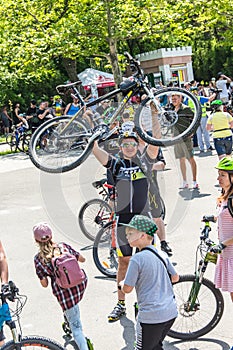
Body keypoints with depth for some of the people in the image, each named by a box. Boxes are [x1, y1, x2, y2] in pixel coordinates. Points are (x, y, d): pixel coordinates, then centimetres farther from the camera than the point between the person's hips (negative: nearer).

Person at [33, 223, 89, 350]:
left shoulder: (38, 259, -7)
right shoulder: (63, 246, -1)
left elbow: (44, 284, -4)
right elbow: (82, 259, 12)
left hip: (64, 294, -4)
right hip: (80, 285, 4)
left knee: (75, 326, 5)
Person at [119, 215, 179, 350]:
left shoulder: (137, 259, -16)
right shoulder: (162, 255, 4)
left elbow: (127, 289, -12)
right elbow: (175, 278, 15)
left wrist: (121, 283, 10)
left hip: (151, 316, -7)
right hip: (171, 313, 7)